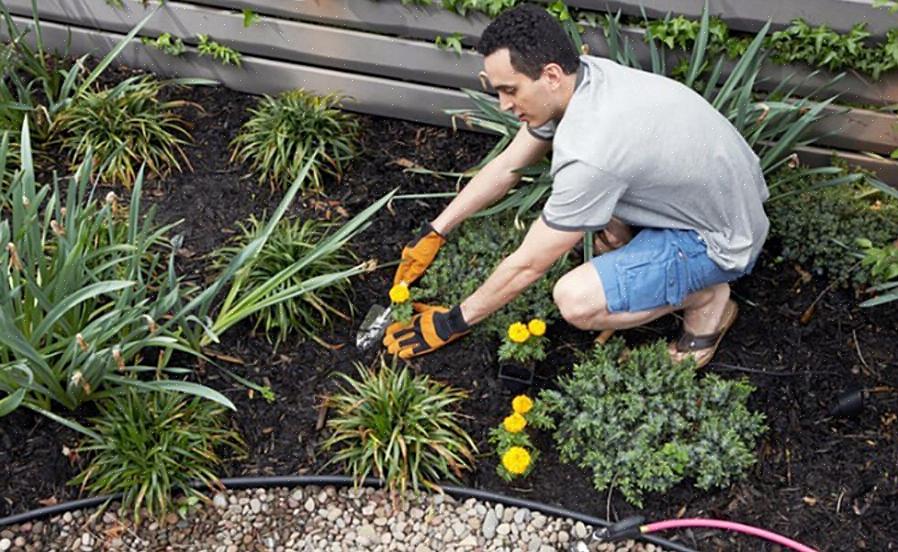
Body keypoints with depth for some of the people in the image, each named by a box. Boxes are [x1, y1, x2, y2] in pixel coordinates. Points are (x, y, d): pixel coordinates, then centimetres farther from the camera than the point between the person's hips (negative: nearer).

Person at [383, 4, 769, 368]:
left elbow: (527, 265, -23)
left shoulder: (591, 152, -35)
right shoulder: (583, 74, -10)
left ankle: (706, 299, -1)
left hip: (723, 239, -8)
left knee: (574, 300, -24)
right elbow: (508, 165, 3)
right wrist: (434, 232, 6)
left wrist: (452, 323, -10)